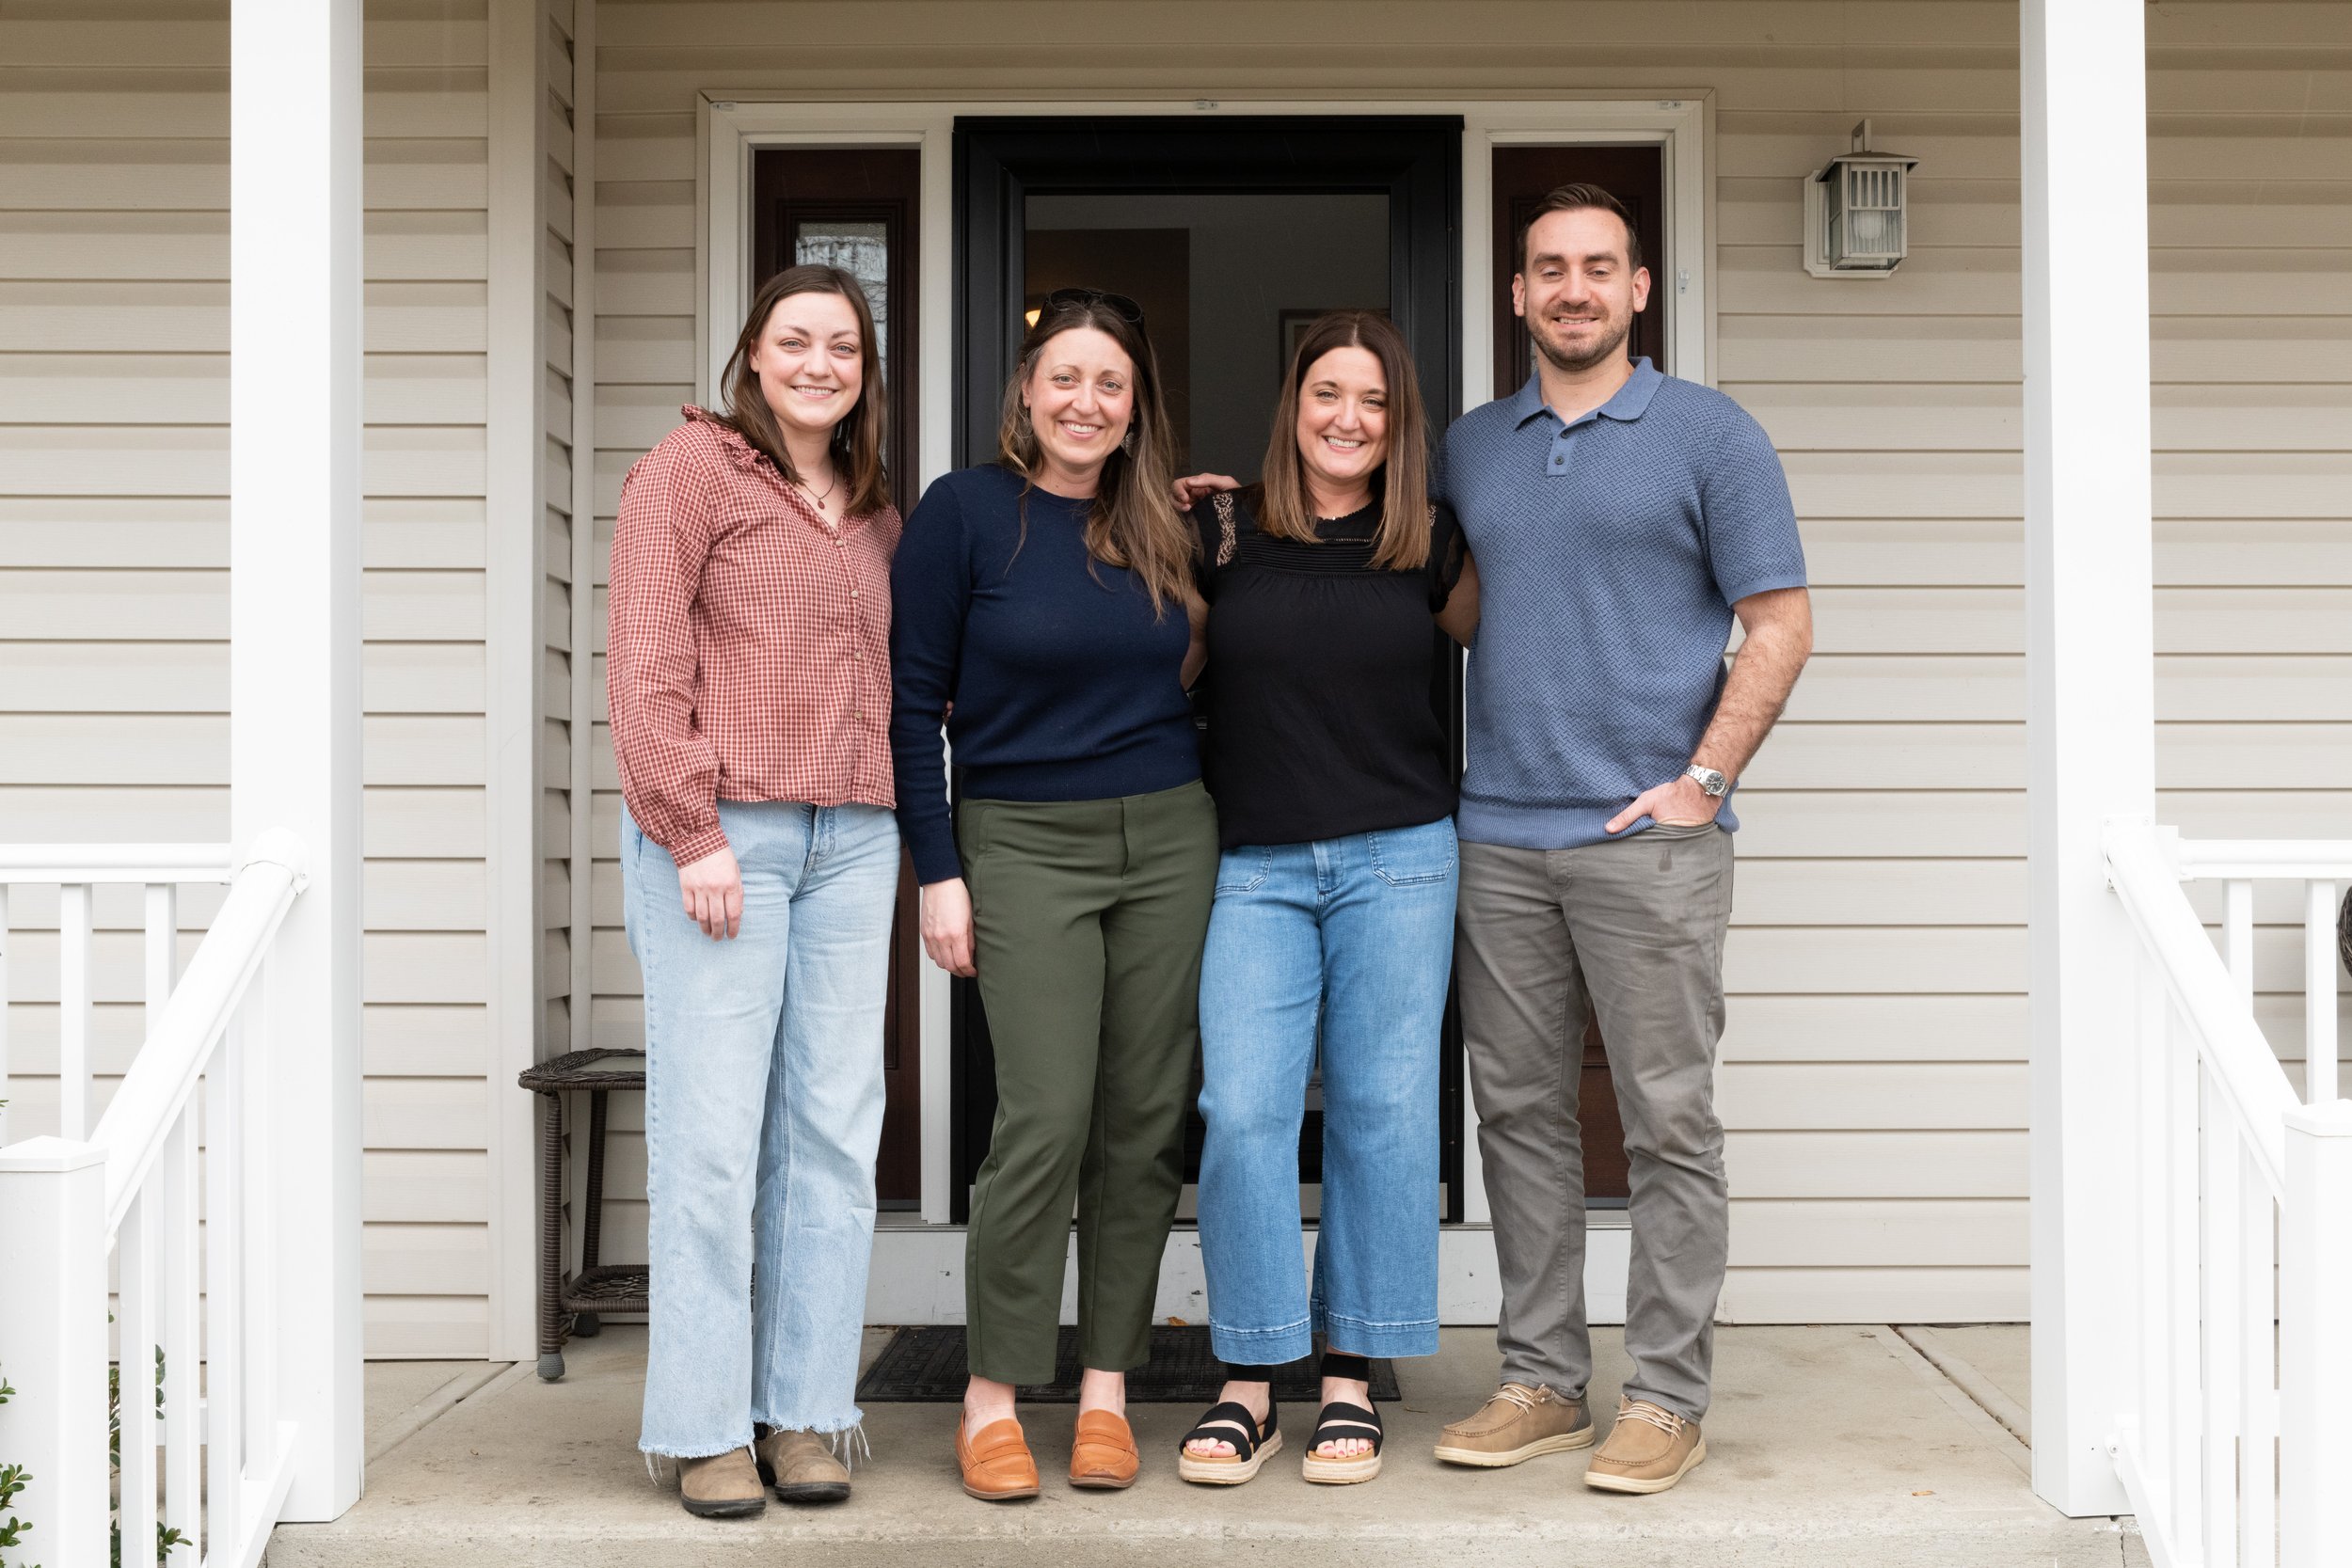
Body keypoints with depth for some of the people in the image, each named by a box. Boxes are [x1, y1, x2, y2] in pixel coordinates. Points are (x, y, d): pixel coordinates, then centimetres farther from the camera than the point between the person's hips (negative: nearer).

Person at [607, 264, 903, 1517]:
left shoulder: (874, 510, 19)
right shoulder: (690, 468, 0)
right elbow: (645, 663, -7)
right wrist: (693, 833, -13)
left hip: (852, 840, 6)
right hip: (718, 835, -6)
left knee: (832, 1131, 5)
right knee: (712, 1135, -4)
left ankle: (807, 1413, 14)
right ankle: (705, 1429, 5)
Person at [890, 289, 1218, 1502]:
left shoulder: (1161, 526, 9)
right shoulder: (965, 512, -4)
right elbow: (913, 700, -4)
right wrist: (938, 872, -7)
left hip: (1169, 837, 4)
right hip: (1024, 842, -4)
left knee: (1144, 1119, 4)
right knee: (1047, 1116, -12)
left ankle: (1106, 1390, 14)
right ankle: (991, 1400, 2)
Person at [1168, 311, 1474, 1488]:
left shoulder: (1429, 549, 6)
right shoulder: (1222, 532, 4)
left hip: (1399, 861, 1)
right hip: (1257, 866, 0)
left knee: (1380, 1109, 3)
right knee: (1242, 1111, -7)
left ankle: (1351, 1378, 15)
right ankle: (1248, 1380, 7)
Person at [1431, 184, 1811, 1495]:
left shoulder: (1709, 434, 1)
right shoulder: (1470, 447, 14)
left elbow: (1779, 624, -2)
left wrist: (1703, 780, -10)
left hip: (1648, 836, -4)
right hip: (1498, 837, 4)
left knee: (1670, 1122, 0)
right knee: (1520, 1114, 9)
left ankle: (1669, 1397, 10)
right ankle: (1542, 1382, 19)